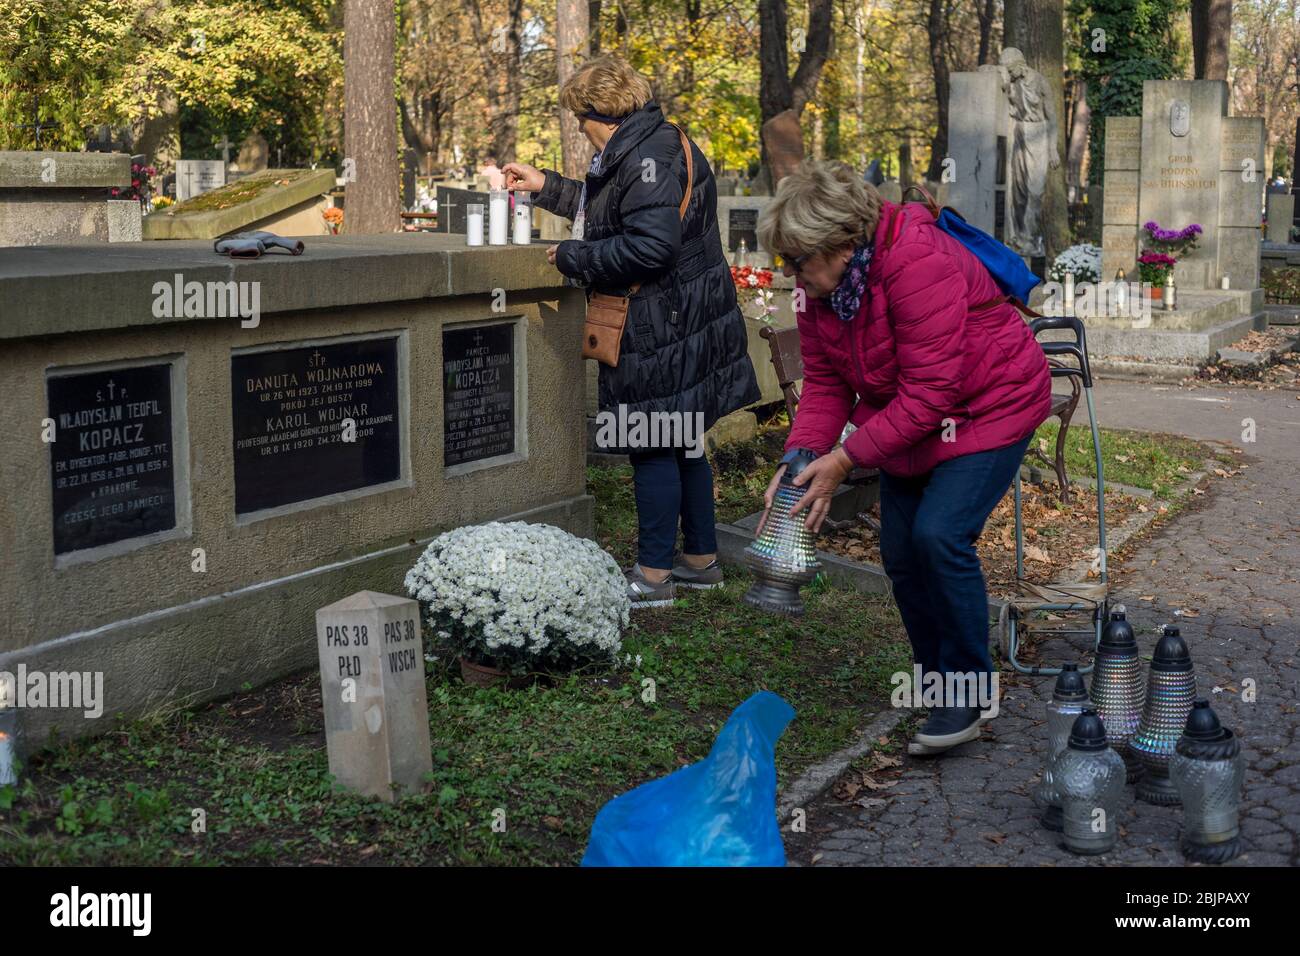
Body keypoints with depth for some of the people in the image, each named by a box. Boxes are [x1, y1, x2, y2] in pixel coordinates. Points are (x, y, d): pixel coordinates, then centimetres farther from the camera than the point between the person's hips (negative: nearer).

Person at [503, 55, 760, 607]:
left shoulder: (649, 157, -18)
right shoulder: (643, 148, 15)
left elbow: (650, 246, -27)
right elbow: (607, 210, 31)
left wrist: (573, 258, -15)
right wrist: (546, 188, 33)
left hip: (661, 328, -11)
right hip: (678, 323, 11)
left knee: (653, 446, -3)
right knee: (683, 443, 16)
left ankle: (654, 574, 6)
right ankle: (701, 559, 27)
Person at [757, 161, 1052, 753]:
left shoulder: (918, 262, -33)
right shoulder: (820, 284, -6)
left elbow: (931, 392, -32)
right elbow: (825, 383, -2)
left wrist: (846, 460, -31)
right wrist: (799, 459, -19)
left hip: (988, 407, -8)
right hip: (906, 419, 8)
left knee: (939, 535, -23)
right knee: (900, 553, 5)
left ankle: (967, 692, -8)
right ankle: (937, 684, 22)